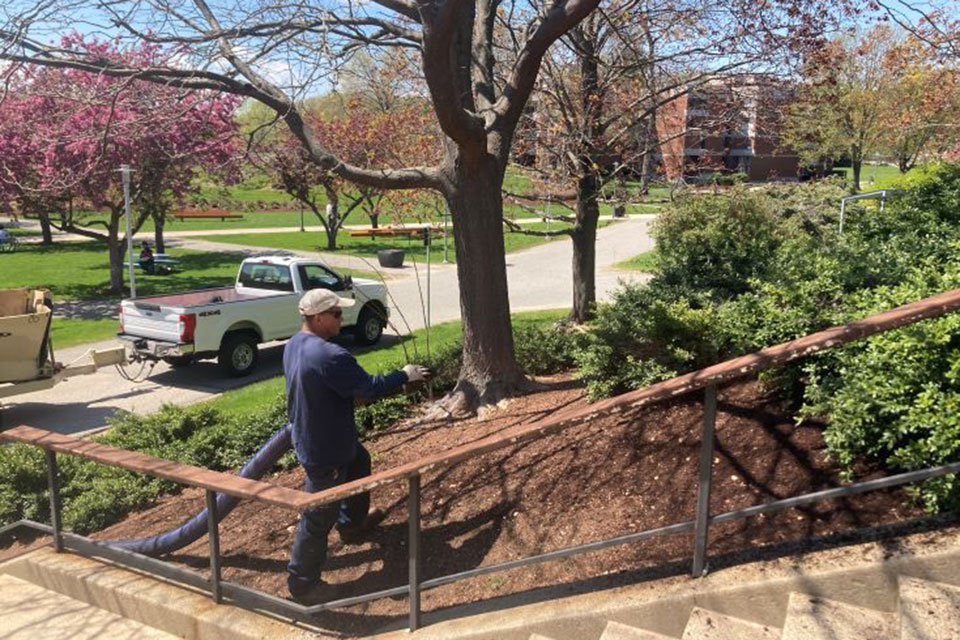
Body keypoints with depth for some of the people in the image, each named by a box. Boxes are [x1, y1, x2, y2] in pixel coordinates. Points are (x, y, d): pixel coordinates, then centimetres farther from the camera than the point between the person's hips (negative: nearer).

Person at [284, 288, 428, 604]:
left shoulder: (294, 345, -1)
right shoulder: (330, 356, -32)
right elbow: (370, 388, -24)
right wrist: (404, 375, -10)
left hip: (308, 434, 10)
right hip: (325, 450, -10)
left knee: (359, 462, 32)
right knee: (319, 516, 5)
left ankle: (353, 523, 51)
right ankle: (302, 583, 21)